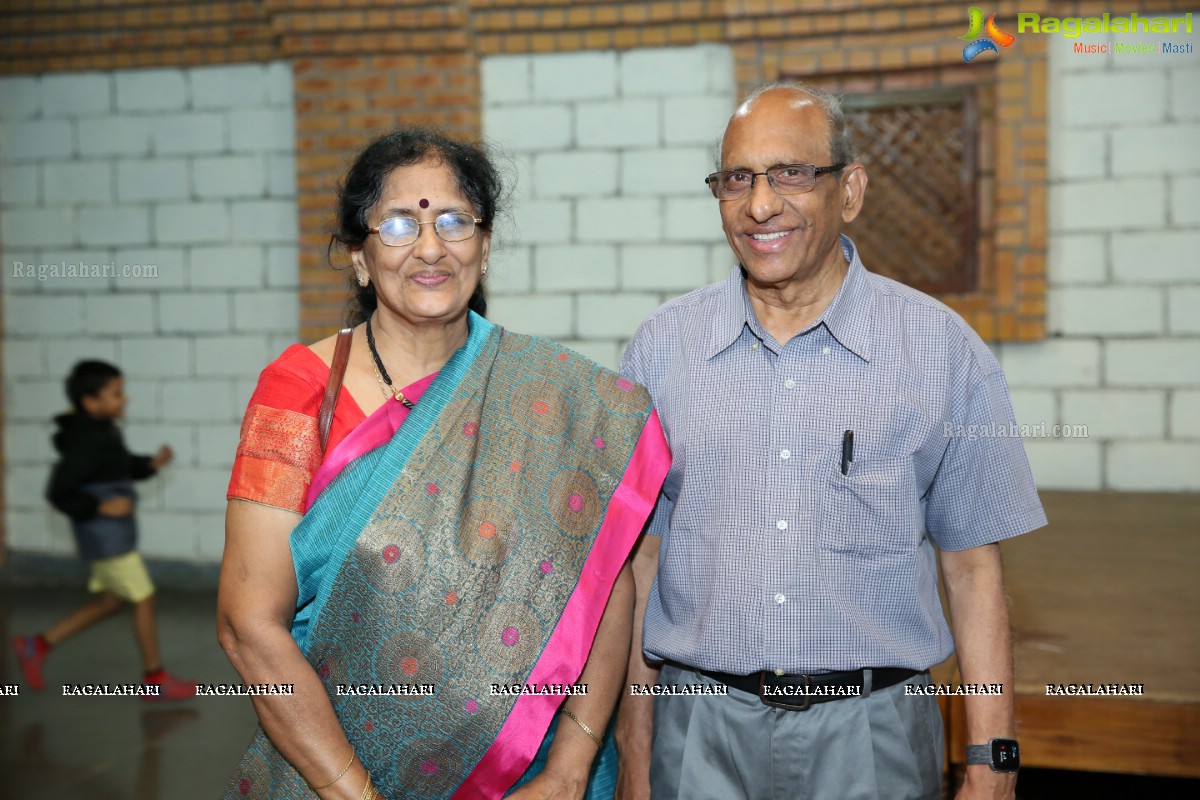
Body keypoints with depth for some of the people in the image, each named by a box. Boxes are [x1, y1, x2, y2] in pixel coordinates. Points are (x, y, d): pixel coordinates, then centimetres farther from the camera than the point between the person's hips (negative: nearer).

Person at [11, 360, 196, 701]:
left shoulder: (104, 432, 7)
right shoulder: (86, 442, -22)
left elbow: (123, 467, 21)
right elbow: (58, 492, -21)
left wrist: (152, 463, 4)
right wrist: (101, 507, -23)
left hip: (114, 534, 10)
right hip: (107, 537, -10)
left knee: (110, 601, 19)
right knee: (144, 599, -1)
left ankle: (37, 646, 26)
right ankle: (155, 679, 12)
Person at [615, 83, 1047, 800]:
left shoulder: (942, 349, -3)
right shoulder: (661, 346, 0)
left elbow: (973, 566, -1)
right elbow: (639, 559, 3)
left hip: (873, 733, 0)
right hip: (702, 728, 1)